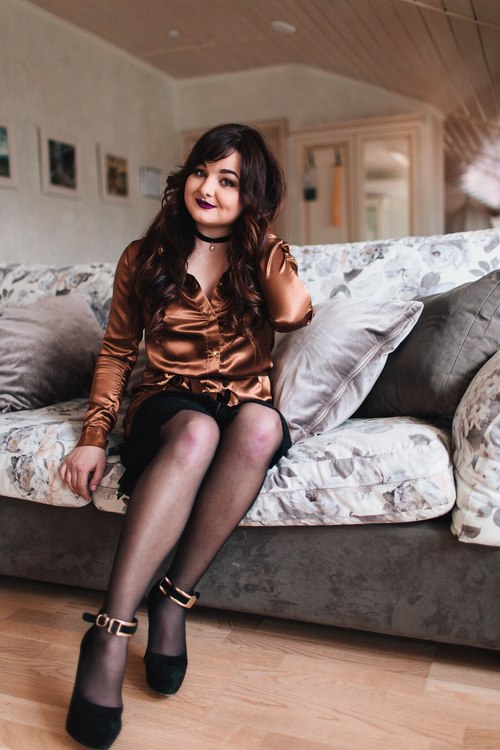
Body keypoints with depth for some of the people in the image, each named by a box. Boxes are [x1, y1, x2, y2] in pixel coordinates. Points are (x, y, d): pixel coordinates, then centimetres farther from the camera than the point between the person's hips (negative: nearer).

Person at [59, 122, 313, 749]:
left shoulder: (262, 254, 8)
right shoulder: (145, 257, 7)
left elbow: (293, 313, -15)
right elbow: (116, 352, 10)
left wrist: (257, 231, -4)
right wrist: (94, 436, -3)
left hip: (245, 406, 1)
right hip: (167, 403, -1)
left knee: (261, 425, -37)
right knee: (197, 433, -39)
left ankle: (173, 600, -25)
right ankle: (109, 636, -37)